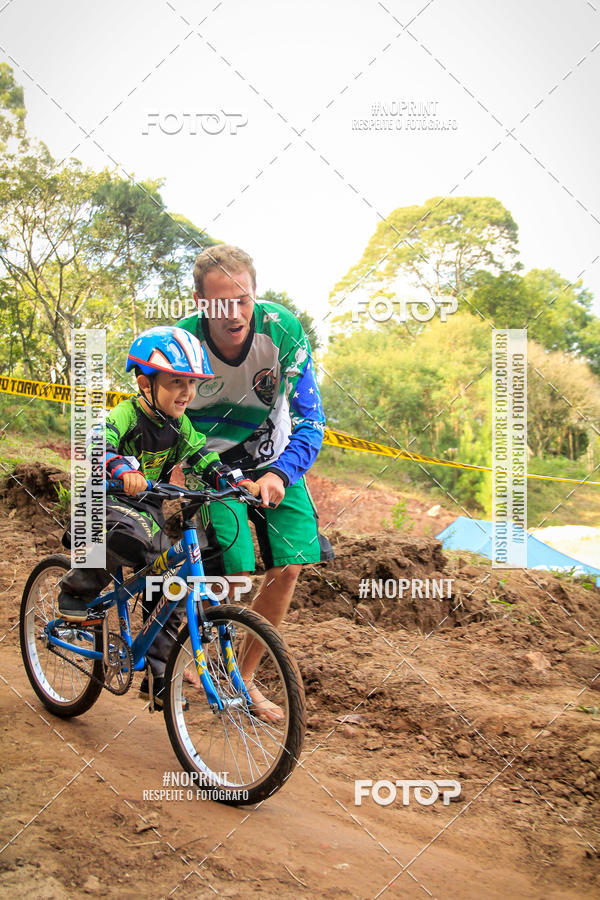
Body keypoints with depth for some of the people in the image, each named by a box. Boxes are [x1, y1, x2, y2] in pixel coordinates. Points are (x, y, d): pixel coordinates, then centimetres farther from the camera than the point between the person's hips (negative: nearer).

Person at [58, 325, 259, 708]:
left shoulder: (180, 426, 3)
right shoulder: (127, 415, -17)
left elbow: (205, 460, 4)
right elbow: (94, 445, -34)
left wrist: (241, 481, -13)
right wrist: (123, 469, -53)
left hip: (149, 509, 6)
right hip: (107, 503, -6)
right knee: (131, 535, -40)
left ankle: (156, 677, 11)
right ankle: (76, 592, -16)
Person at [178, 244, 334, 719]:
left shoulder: (285, 331, -25)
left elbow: (310, 419, -22)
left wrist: (281, 473, -37)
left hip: (273, 461, 2)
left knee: (289, 567, -6)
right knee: (234, 573, -17)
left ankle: (244, 676, 14)